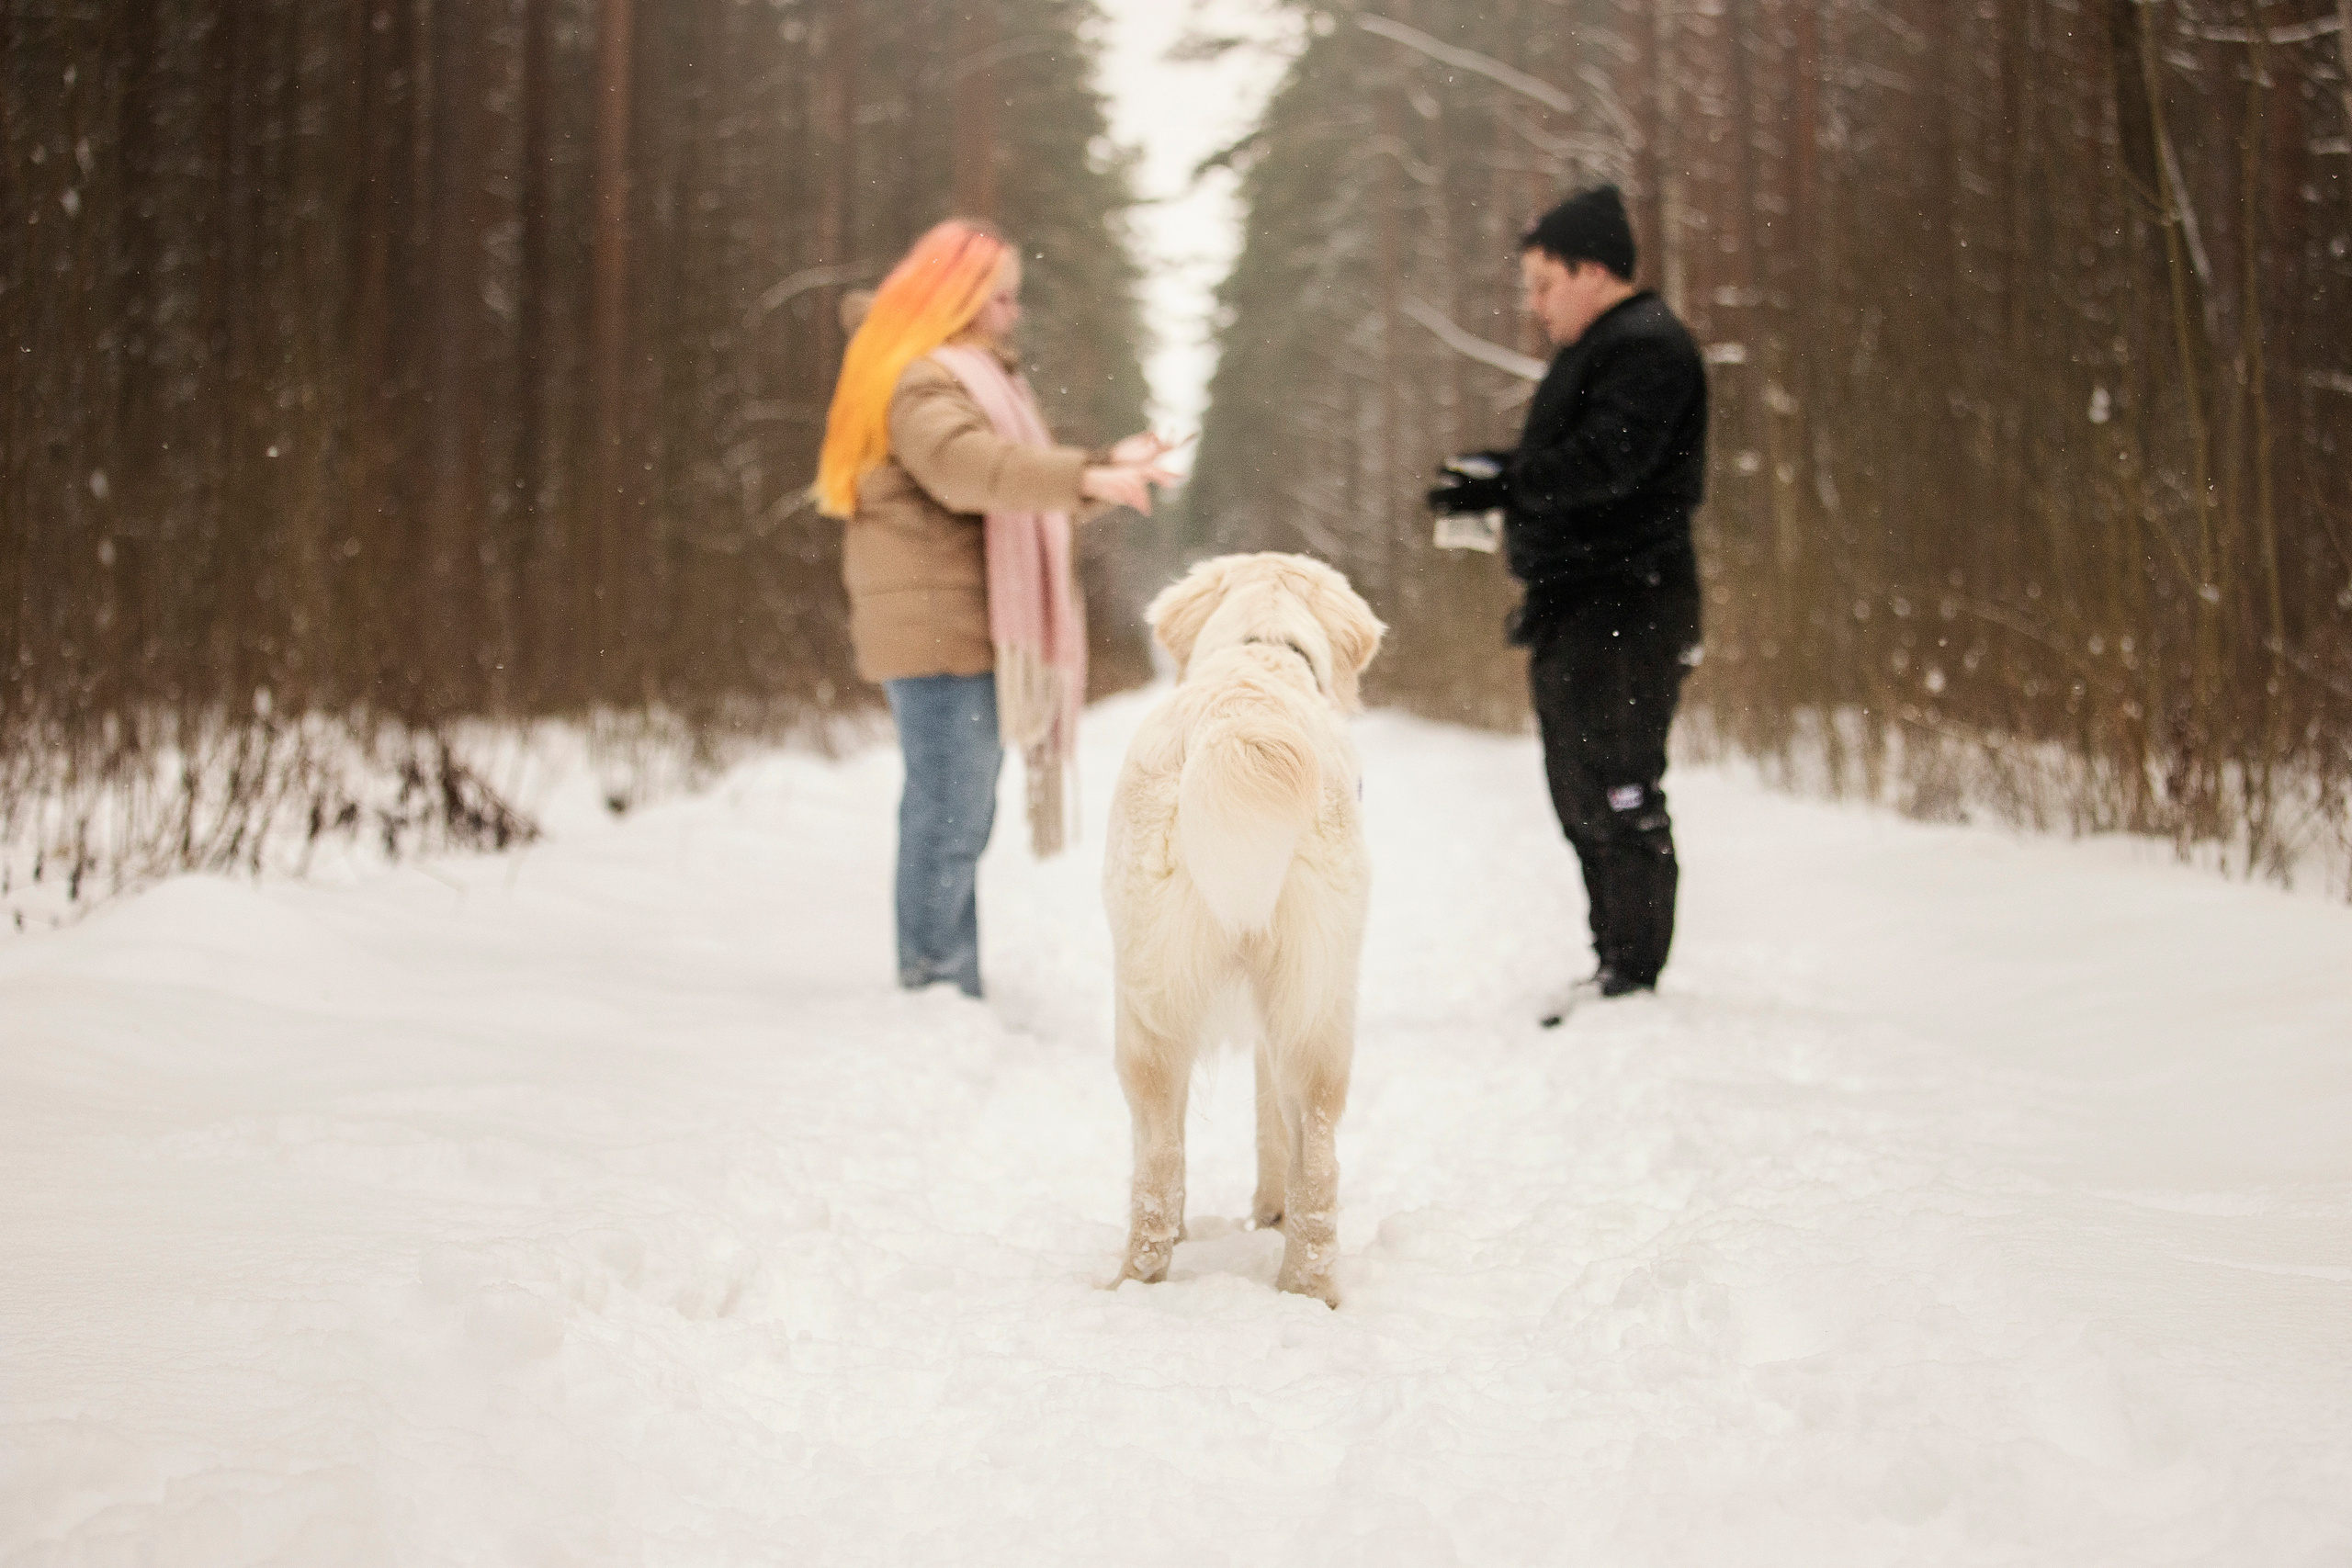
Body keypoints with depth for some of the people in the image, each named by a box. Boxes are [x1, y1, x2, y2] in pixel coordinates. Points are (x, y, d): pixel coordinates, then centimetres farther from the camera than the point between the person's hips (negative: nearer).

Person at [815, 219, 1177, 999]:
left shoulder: (982, 377, 23)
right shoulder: (923, 382, -13)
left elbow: (1018, 484, 26)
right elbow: (970, 465, -32)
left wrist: (1107, 466, 17)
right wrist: (1087, 478, -41)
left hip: (973, 636, 11)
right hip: (938, 631, -11)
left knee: (959, 820, 15)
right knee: (949, 818, -11)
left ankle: (957, 995, 22)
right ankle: (930, 987, -8)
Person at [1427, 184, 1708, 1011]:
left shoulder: (1649, 348, -12)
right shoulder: (1596, 351, 22)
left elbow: (1607, 462, -25)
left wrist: (1506, 483, -23)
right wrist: (1499, 475, 4)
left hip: (1624, 608, -11)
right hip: (1577, 607, 11)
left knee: (1618, 795, -10)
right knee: (1582, 795, 14)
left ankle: (1635, 975, -6)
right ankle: (1614, 969, 22)